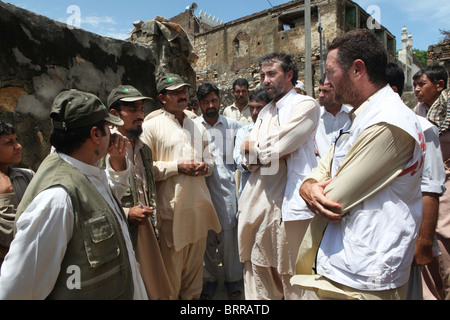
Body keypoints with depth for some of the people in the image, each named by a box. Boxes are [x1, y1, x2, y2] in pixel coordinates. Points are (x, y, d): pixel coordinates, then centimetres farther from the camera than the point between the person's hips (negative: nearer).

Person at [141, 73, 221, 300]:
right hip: (172, 206, -5)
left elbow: (210, 161, 19)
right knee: (172, 264, 6)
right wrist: (178, 167, -15)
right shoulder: (151, 126, -3)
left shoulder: (198, 126, 17)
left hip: (199, 204, 6)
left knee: (195, 263, 17)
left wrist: (205, 167, -4)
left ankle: (193, 296, 35)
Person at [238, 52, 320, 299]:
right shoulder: (265, 112, 18)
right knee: (257, 268, 15)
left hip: (287, 205, -7)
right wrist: (266, 150, -8)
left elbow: (272, 149, -19)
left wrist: (253, 147, 0)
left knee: (290, 275, 4)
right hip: (257, 202, 7)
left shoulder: (305, 106, -6)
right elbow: (248, 160, 11)